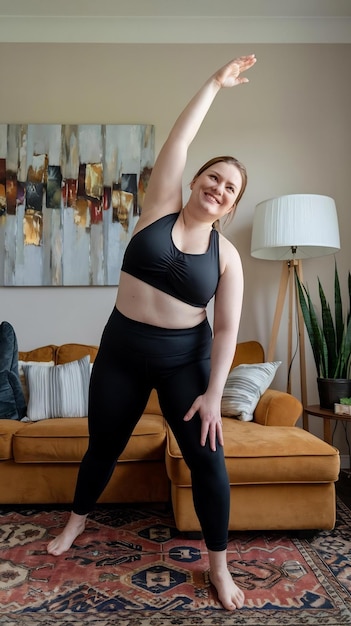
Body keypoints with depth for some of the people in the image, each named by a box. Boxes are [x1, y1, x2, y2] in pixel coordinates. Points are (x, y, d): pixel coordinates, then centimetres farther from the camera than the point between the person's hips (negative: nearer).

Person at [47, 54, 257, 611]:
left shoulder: (226, 255, -4)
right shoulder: (160, 208, -2)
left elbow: (227, 329, -6)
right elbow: (176, 143, -9)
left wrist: (213, 393, -12)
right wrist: (215, 84, -1)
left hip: (186, 359, 0)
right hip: (121, 350, 1)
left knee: (208, 457, -3)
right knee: (103, 445, 15)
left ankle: (219, 565, 19)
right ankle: (77, 520, 44)